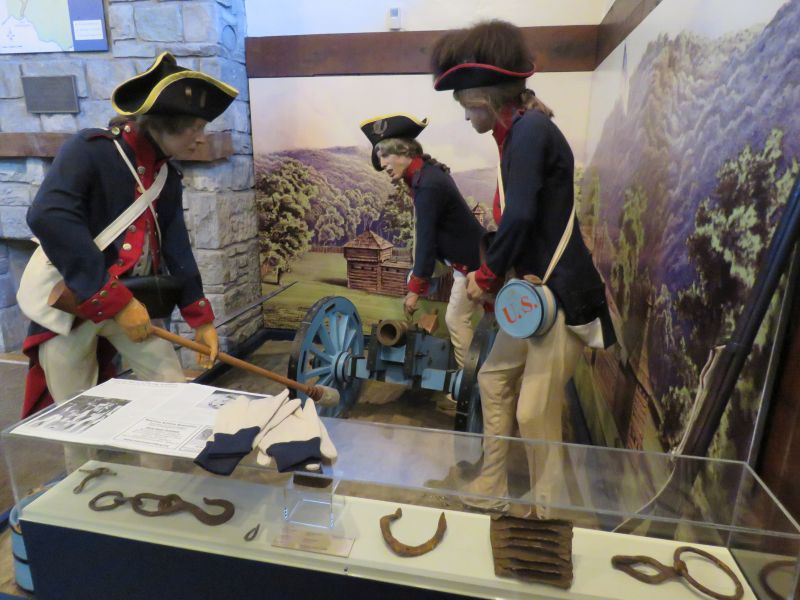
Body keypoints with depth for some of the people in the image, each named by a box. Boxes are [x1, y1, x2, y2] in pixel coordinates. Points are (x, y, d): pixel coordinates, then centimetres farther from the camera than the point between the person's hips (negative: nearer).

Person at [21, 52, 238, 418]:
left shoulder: (168, 176, 5)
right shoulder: (90, 150, -16)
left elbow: (177, 250, 4)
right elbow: (48, 218, -30)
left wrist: (201, 319, 0)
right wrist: (115, 300, -32)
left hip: (134, 301, 6)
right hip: (71, 303, -5)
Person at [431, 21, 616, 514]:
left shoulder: (530, 129, -15)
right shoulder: (518, 133, 13)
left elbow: (520, 218, -22)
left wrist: (488, 276, -7)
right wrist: (494, 276, 7)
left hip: (562, 297, -10)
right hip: (535, 291, 10)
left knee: (535, 412, -2)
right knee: (495, 379, 15)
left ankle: (549, 511, 22)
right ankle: (492, 489, 31)